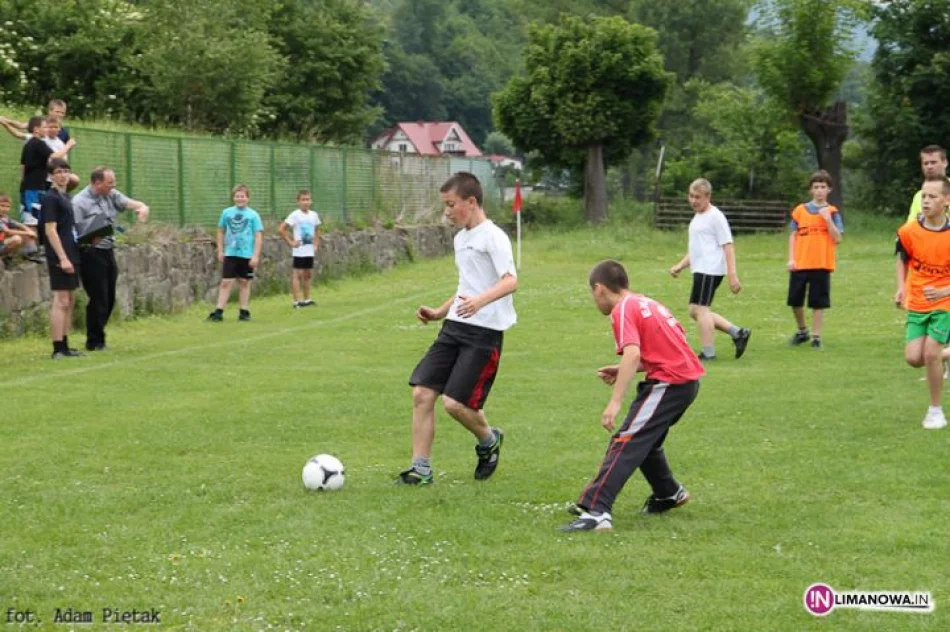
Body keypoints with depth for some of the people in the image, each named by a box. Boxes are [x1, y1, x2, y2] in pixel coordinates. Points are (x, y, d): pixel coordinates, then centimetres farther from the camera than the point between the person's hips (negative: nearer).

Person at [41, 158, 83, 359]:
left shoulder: (65, 197, 16)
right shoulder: (50, 198, -10)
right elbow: (50, 230, -16)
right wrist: (62, 258, -21)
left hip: (70, 255, 9)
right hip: (60, 257, -9)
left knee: (70, 301, 12)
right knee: (61, 301, -9)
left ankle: (64, 346, 17)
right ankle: (58, 349, -8)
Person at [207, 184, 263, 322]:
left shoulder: (253, 215, -3)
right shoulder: (227, 213, 3)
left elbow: (258, 236, -4)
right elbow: (221, 231, 13)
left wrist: (256, 255, -10)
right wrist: (220, 250, 8)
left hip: (247, 255, -1)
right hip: (230, 254, 1)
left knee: (244, 282, 7)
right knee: (226, 282, -3)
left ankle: (244, 311, 15)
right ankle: (219, 312, -3)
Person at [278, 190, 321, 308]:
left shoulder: (314, 215, 7)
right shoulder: (295, 215, -10)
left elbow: (317, 231, 22)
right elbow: (282, 229, -13)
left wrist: (316, 244, 11)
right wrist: (291, 242, -13)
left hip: (310, 251, 6)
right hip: (299, 251, -6)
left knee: (308, 274, 12)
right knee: (298, 274, -5)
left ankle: (307, 299, 22)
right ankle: (297, 301, -6)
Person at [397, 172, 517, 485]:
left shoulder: (492, 236, -10)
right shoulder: (460, 238, 18)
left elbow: (510, 281, -23)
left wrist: (481, 301, -40)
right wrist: (440, 312, 22)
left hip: (484, 332, -8)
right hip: (455, 327, 9)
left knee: (455, 402, -13)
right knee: (422, 392, -3)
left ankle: (489, 440, 19)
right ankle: (420, 469, 3)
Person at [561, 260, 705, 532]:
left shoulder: (624, 309, -8)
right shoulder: (646, 303, 19)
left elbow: (632, 354, -23)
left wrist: (615, 402, -28)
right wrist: (622, 371, 14)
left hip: (668, 384, -9)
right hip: (689, 379, 9)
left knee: (625, 443, -14)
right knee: (645, 438, 27)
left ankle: (595, 512, -24)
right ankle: (669, 493, 43)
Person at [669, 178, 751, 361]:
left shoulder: (715, 217, -10)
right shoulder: (697, 217, 19)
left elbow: (728, 246, -14)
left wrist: (732, 275, -20)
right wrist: (680, 266, 17)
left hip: (710, 270, -10)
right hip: (700, 270, 10)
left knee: (700, 309, -9)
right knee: (695, 311, 10)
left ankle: (708, 353, -3)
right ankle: (738, 333, 14)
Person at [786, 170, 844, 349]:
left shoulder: (832, 212, 2)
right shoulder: (800, 210, 6)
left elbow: (837, 238, -6)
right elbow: (793, 235, 7)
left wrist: (828, 219, -14)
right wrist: (791, 259, -1)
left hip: (821, 264, -2)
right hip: (800, 264, 2)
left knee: (818, 302, 1)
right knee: (795, 300, 6)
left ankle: (816, 337, 10)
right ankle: (802, 331, 28)